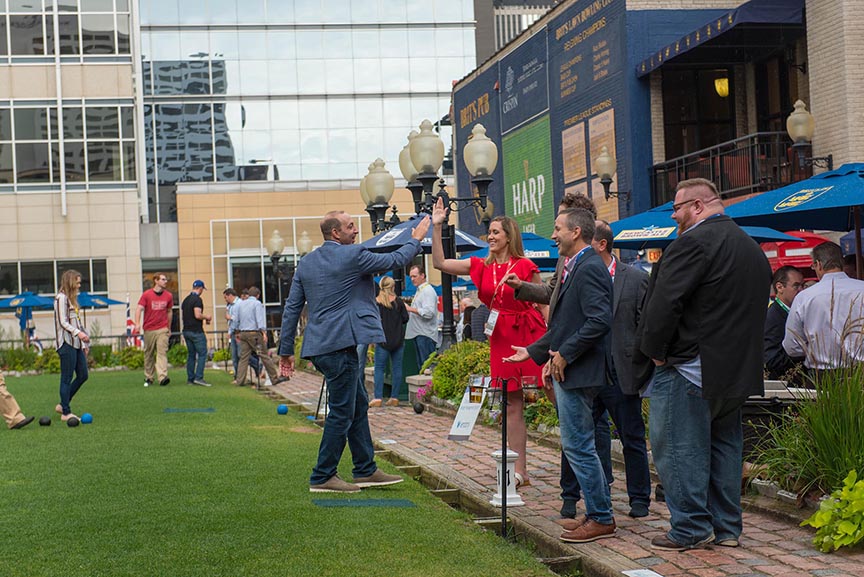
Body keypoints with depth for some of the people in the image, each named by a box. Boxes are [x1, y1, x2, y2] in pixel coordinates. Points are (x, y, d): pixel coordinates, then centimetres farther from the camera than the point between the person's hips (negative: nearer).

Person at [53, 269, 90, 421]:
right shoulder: (61, 298, -8)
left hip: (76, 343, 10)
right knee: (67, 378, -5)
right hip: (67, 343, -10)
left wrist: (84, 343, 21)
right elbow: (63, 322, -15)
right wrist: (78, 332, -27)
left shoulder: (71, 298, 20)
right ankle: (66, 412, -1)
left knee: (83, 375, 10)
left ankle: (62, 405, 19)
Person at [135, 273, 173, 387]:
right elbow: (139, 309, -9)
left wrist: (169, 328, 21)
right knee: (148, 354, 8)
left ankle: (162, 377, -21)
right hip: (149, 329, -1)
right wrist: (137, 324, -25)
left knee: (162, 352, -12)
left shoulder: (168, 296, 6)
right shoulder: (146, 294, -3)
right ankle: (148, 378, 19)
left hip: (162, 330, 1)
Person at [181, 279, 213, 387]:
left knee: (191, 355, 12)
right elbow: (197, 315, -22)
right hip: (196, 331, -8)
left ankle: (190, 379, 11)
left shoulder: (185, 300, 14)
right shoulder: (197, 299, -13)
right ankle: (198, 377, -12)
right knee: (202, 354, -4)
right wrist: (206, 317, -2)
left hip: (186, 330, 8)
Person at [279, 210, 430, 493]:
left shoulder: (306, 262, 12)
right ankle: (322, 478, 2)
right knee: (341, 413, -2)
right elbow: (394, 260, 0)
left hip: (320, 347, 9)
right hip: (341, 345, -9)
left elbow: (292, 307, 11)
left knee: (358, 406, 16)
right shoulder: (353, 255, -10)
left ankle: (366, 471, 22)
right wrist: (416, 239, 18)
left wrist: (286, 349, 14)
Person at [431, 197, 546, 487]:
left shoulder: (525, 267, -5)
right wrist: (437, 227, 0)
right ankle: (520, 471, 9)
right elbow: (440, 263, 6)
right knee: (511, 406, 5)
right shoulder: (482, 267, 9)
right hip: (501, 340, 5)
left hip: (530, 334, -5)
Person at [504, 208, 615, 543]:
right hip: (565, 371, 11)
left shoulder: (589, 268, -15)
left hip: (577, 374, -11)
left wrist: (564, 355, -19)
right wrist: (534, 352, 20)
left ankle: (601, 519, 3)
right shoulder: (574, 267, 17)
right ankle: (598, 513, 22)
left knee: (578, 446, -5)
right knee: (577, 446, 14)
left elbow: (599, 321, -25)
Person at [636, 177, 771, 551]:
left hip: (687, 367, -9)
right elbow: (756, 310, 20)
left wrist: (654, 349, -9)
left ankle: (691, 529, 0)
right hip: (736, 368, 9)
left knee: (679, 448, -2)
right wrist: (739, 357, 20)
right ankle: (726, 527, 19)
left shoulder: (694, 242, -15)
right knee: (723, 446, 15)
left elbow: (665, 302, -20)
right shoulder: (752, 248, 15)